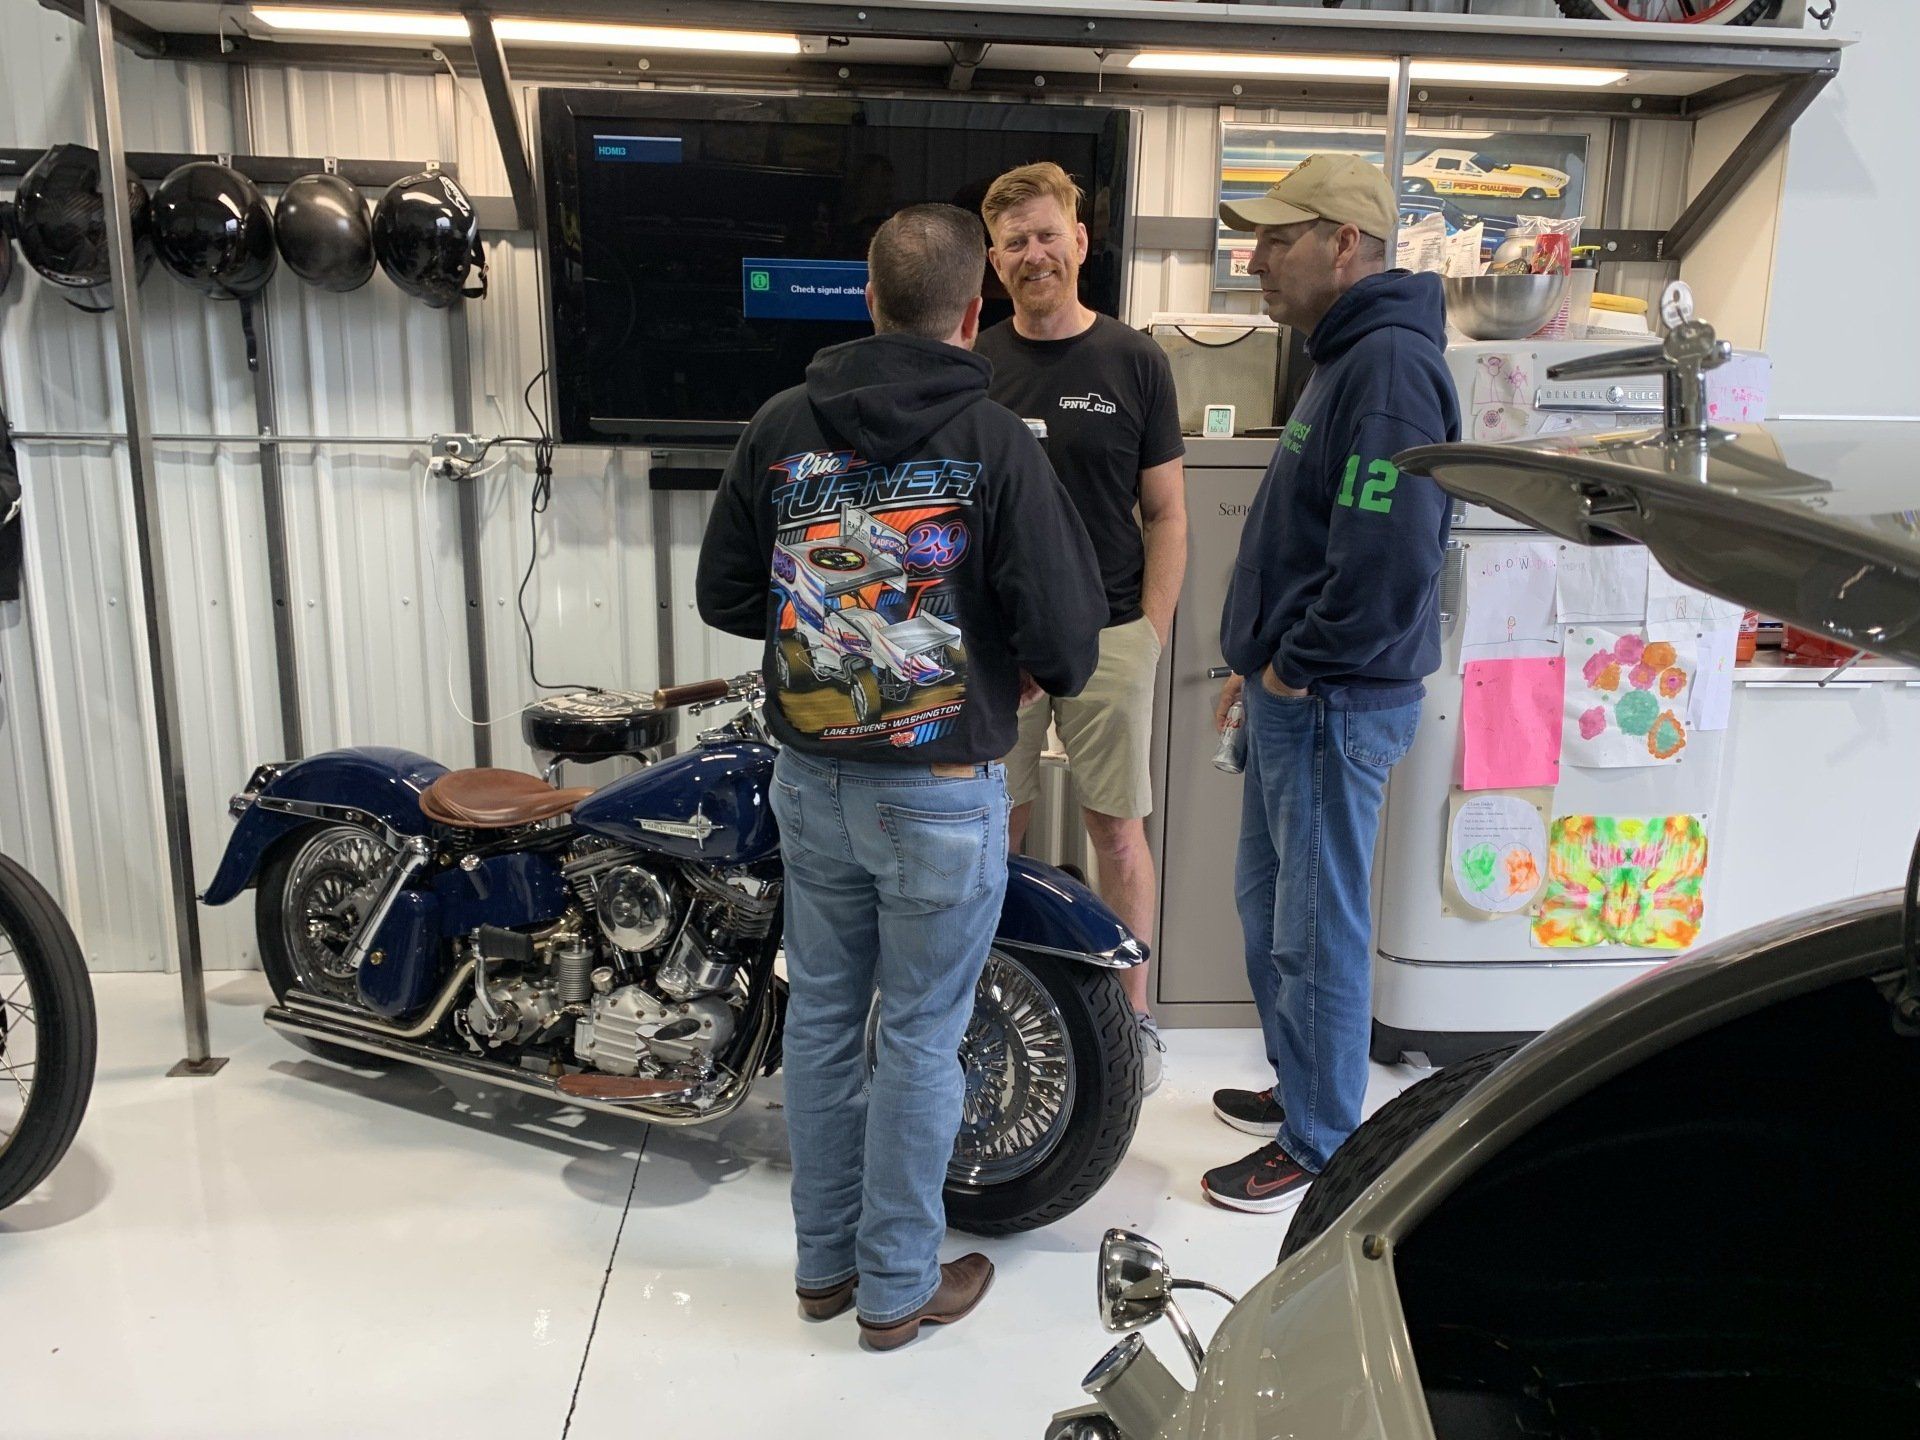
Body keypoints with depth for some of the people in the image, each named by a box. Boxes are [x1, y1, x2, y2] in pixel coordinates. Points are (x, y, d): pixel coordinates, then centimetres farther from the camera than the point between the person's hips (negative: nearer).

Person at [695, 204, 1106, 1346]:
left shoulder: (782, 426, 0)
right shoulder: (996, 444, -14)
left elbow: (725, 594, 6)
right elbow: (1065, 634, -15)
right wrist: (1040, 674, 7)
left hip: (811, 778, 5)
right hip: (941, 791, -4)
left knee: (822, 1014, 18)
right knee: (920, 1036, 9)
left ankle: (824, 1261, 34)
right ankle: (898, 1285, 26)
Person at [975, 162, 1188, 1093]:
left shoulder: (1135, 362, 2)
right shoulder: (973, 368, 7)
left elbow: (1166, 513, 2)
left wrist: (1153, 632, -6)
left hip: (1110, 634, -1)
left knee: (1118, 832, 6)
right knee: (997, 826, 9)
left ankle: (1131, 1014, 21)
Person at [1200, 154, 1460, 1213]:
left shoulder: (1390, 363, -19)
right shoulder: (1346, 354, 15)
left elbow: (1386, 558, -28)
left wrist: (1296, 667, -16)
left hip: (1335, 704, -11)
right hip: (1294, 692, 11)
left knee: (1317, 929, 2)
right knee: (1267, 900, 21)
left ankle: (1320, 1145, 19)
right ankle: (1301, 1086, 39)